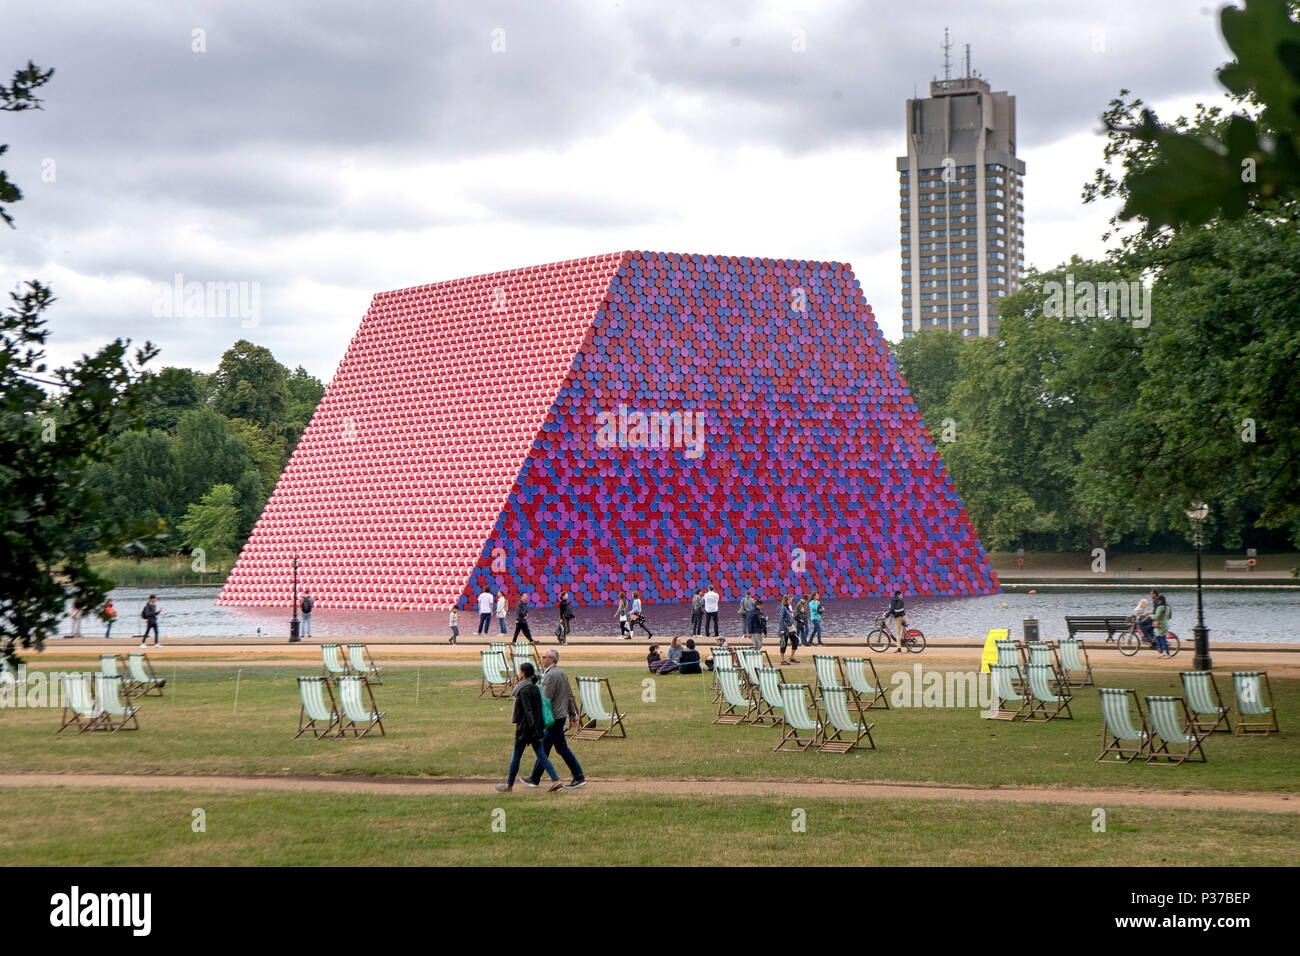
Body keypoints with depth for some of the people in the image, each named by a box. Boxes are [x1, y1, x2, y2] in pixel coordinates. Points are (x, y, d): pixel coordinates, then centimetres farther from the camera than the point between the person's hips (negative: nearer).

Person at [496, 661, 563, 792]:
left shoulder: (524, 691, -18)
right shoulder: (535, 688, 7)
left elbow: (528, 712, -22)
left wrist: (534, 731, -25)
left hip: (524, 728, -8)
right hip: (536, 727, 8)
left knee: (516, 756, 6)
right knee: (541, 755, 6)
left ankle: (509, 785, 17)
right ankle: (556, 780, -6)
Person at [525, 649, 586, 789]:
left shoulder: (550, 675, -18)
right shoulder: (561, 673, 12)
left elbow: (546, 700, -21)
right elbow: (570, 696, 17)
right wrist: (573, 716, 21)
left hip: (553, 717, -10)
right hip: (562, 715, 10)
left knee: (562, 748, -5)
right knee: (544, 747, 15)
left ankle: (579, 778, -4)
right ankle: (534, 779, 22)